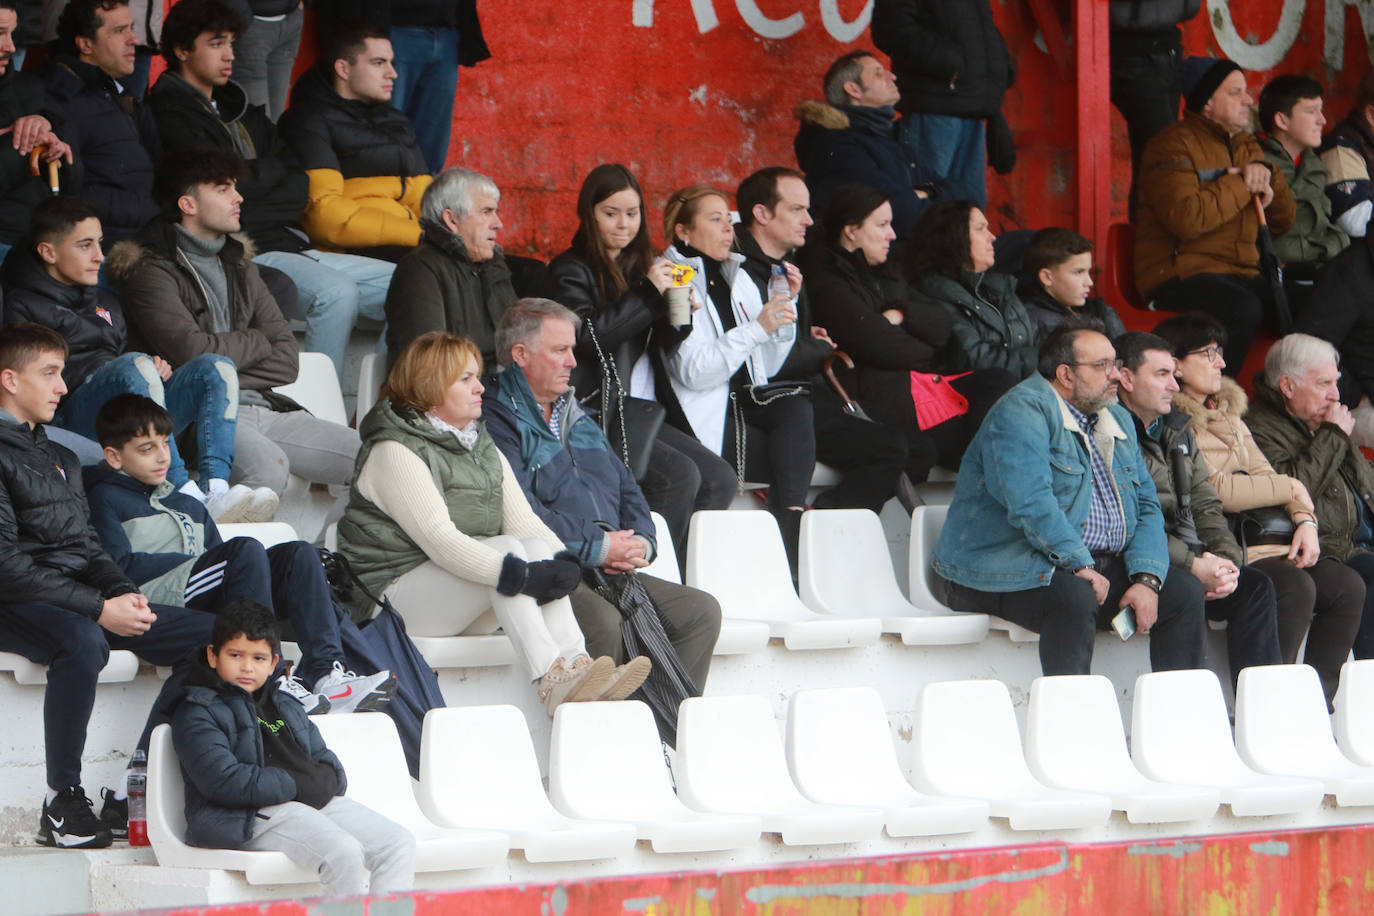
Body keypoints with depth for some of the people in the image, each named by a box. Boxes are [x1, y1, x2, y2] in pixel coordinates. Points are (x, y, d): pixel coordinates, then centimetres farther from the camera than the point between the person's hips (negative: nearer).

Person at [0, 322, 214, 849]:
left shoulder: (61, 457, 23)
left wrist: (123, 593, -2)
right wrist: (99, 609, -21)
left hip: (84, 603, 9)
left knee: (213, 636, -6)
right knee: (82, 643, -41)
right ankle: (62, 802, -28)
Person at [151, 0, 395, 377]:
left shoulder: (239, 110, 22)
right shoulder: (172, 113, -4)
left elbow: (299, 187, 15)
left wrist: (254, 175, -7)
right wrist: (271, 169, 6)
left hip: (287, 245, 9)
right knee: (336, 292, -33)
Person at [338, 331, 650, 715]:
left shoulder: (483, 448, 17)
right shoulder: (393, 452, -11)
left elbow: (523, 519, 4)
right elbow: (438, 538, -24)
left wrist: (564, 561, -18)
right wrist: (521, 575, -32)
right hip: (398, 589, -7)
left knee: (538, 546, -19)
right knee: (511, 548, -27)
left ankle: (576, 666, -34)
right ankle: (551, 683, -40)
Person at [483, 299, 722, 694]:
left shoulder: (578, 420, 27)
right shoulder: (497, 420, -3)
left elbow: (626, 487, 27)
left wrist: (640, 541, 4)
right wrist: (596, 547, -16)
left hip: (614, 570, 9)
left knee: (701, 612, -7)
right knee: (605, 624, -35)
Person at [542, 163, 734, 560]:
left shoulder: (637, 267, 20)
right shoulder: (570, 271, -2)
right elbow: (586, 335, -19)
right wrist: (648, 294, -17)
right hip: (599, 417, -8)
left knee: (720, 478, -9)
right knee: (680, 475, -25)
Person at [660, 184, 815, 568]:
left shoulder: (736, 279, 19)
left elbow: (766, 366, 16)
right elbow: (693, 371, -16)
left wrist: (786, 305, 3)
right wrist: (757, 328, -21)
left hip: (745, 402, 6)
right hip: (704, 418, -6)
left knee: (795, 404, -27)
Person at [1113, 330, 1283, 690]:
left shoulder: (1178, 433, 21)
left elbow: (1206, 507, 17)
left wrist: (1226, 559, -4)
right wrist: (1191, 565, -19)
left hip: (1190, 557, 8)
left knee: (1257, 586, -14)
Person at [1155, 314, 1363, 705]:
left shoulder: (1228, 413, 23)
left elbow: (1263, 474, 17)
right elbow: (1216, 491, -14)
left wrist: (1304, 520, -2)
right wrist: (1291, 488, -5)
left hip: (1259, 536, 8)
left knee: (1346, 585, -11)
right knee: (1296, 587, -30)